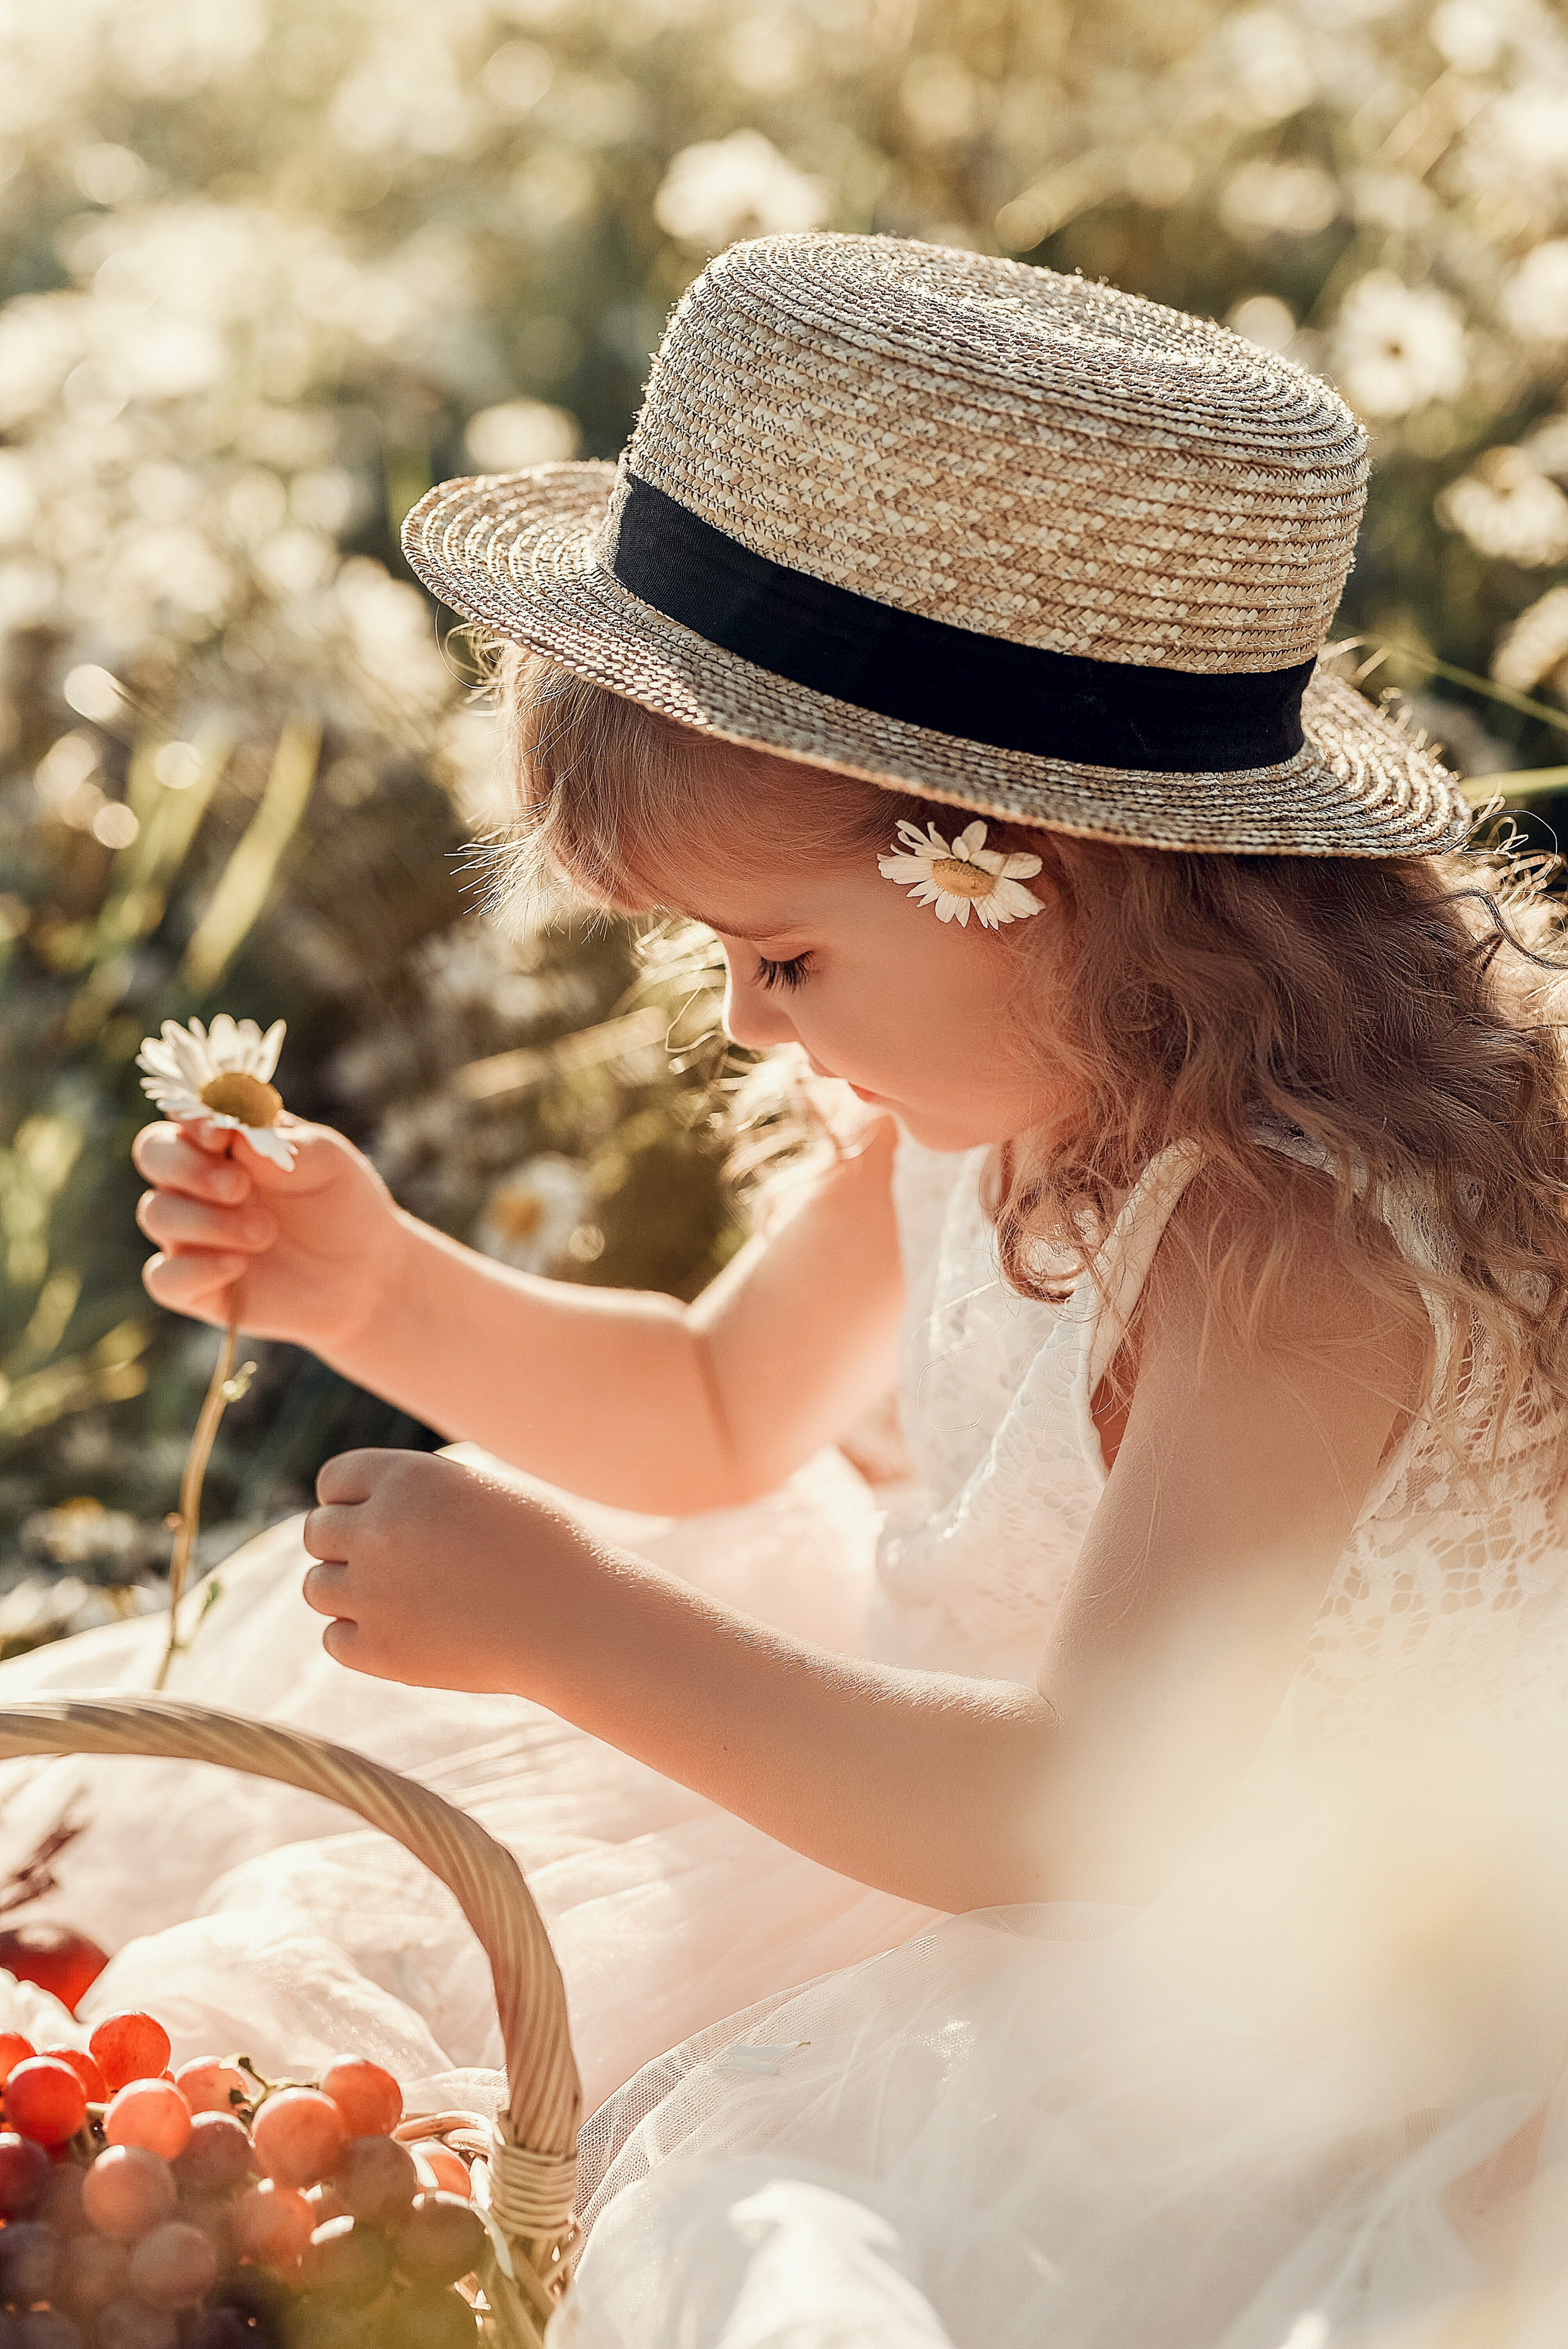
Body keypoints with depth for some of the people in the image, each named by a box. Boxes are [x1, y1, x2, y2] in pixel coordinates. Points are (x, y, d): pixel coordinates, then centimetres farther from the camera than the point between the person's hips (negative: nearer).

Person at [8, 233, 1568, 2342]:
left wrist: (567, 1628, -35)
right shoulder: (994, 1090, -5)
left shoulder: (1292, 1250, -33)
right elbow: (718, 1414, 12)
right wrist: (381, 1289, -5)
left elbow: (1089, 1804, -34)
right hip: (978, 1754, 9)